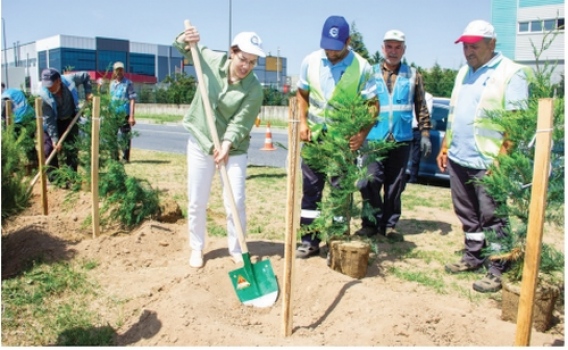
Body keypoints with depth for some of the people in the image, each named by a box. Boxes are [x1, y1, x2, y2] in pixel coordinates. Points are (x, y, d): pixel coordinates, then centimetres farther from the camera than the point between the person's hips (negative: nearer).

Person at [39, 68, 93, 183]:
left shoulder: (70, 80, -26)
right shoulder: (44, 95, -28)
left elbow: (85, 76, -3)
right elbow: (48, 120, -23)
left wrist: (88, 92, -12)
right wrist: (54, 139, -24)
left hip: (70, 120, 2)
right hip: (52, 122, -1)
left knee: (72, 150, 4)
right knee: (49, 149, -5)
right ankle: (53, 179, 5)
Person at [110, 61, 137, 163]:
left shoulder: (128, 83, -4)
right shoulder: (112, 83, 14)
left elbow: (132, 100, -9)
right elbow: (110, 99, 20)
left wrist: (131, 116, -15)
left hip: (125, 114, -6)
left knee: (125, 137, 0)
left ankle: (125, 158, 9)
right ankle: (114, 157, 20)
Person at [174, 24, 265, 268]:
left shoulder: (254, 90, -16)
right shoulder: (210, 59, -8)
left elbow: (239, 123, -22)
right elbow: (183, 48, 9)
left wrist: (227, 144, -38)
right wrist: (186, 39, -14)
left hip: (234, 148, -2)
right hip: (200, 142, 2)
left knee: (235, 202, -3)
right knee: (197, 201, 8)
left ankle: (237, 250, 17)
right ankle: (197, 248, 27)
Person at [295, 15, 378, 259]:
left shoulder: (362, 67, -10)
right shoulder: (310, 62, -1)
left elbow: (372, 104, -6)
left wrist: (363, 133, -19)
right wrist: (303, 122, -3)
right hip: (315, 135, 3)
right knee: (311, 189, 7)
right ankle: (309, 240, 18)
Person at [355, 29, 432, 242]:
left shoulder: (413, 75, 10)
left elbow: (421, 108, 11)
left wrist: (425, 133, 4)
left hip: (401, 139, 1)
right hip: (374, 138, -1)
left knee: (395, 186, 7)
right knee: (369, 181, -9)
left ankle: (389, 225, 19)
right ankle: (371, 223, 8)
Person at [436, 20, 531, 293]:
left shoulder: (511, 73, -7)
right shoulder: (464, 73, 17)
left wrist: (502, 158, -20)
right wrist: (445, 148, 16)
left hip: (488, 162, -7)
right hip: (458, 158, 7)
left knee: (492, 217, -1)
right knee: (467, 214, 15)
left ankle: (497, 270, 8)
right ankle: (472, 256, 29)